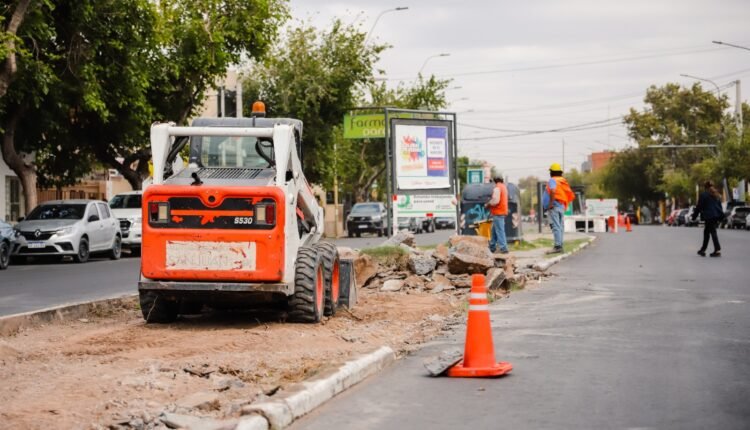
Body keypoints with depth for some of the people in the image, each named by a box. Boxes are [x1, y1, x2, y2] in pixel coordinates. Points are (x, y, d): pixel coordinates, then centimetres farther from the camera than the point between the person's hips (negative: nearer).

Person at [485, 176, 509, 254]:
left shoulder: (497, 188, -14)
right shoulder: (504, 187, 17)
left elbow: (495, 201, -23)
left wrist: (488, 204, -7)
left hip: (498, 213, -10)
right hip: (503, 211, 10)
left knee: (499, 231, -9)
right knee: (494, 230, 17)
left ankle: (503, 248, -12)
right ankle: (492, 247, 22)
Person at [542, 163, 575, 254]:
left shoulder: (552, 180, -6)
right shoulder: (563, 181, 17)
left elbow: (553, 191, -27)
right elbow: (571, 195, 16)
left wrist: (551, 203, -21)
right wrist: (565, 204, 19)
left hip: (554, 206, -8)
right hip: (562, 206, 8)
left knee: (555, 226, -13)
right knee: (559, 227, 12)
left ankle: (557, 246, -21)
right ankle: (560, 245, 13)